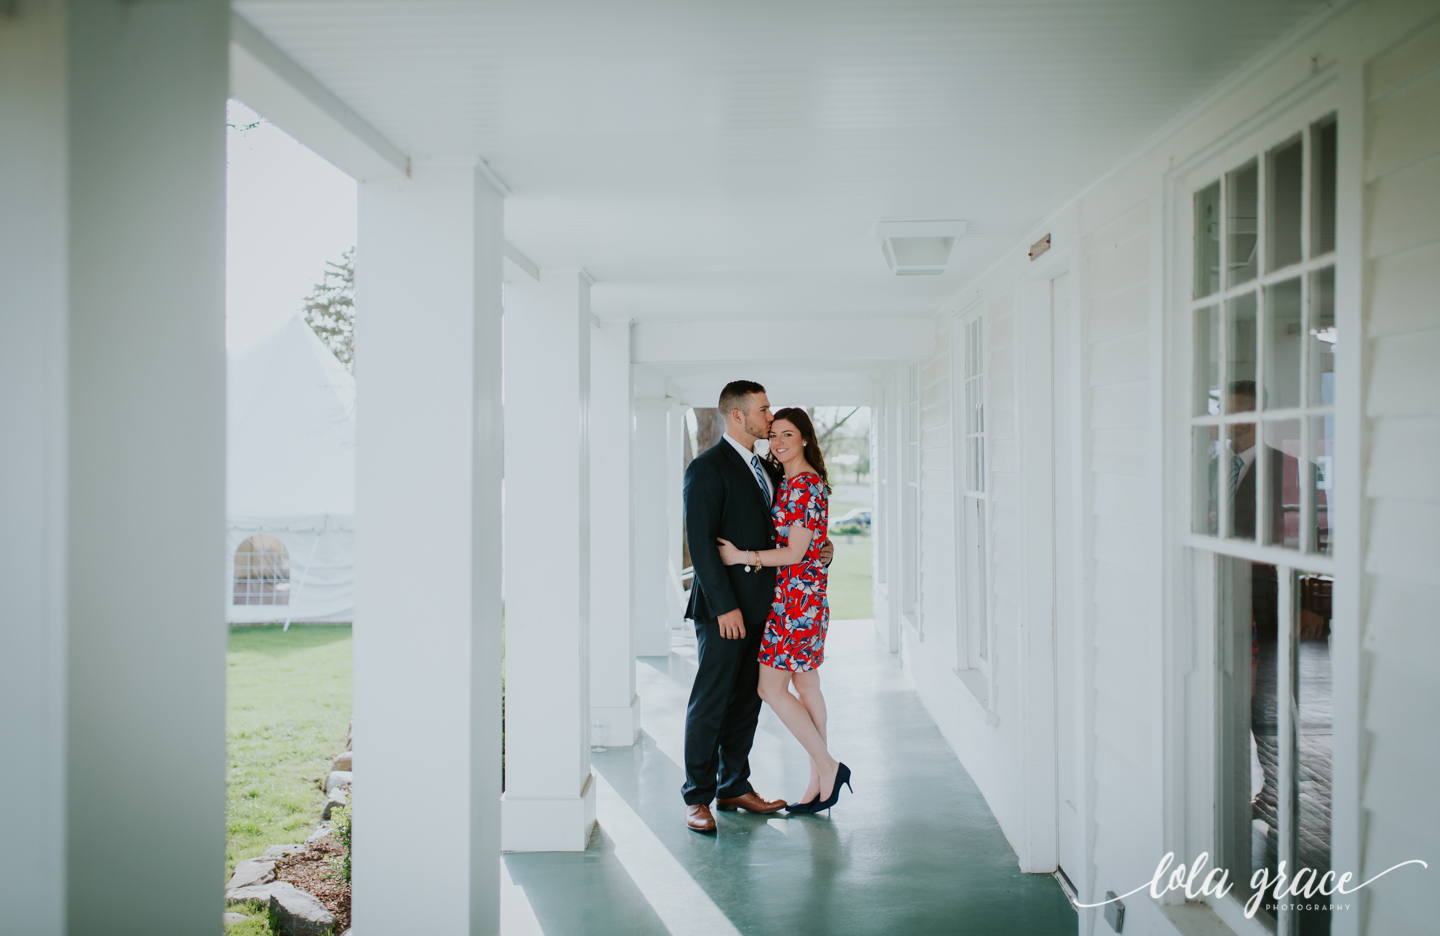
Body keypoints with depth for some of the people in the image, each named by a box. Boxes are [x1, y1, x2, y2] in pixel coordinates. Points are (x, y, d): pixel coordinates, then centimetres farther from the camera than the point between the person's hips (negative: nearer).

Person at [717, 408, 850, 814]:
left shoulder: (806, 485, -16)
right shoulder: (790, 483, 14)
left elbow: (795, 552, -19)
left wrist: (742, 557, -19)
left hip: (795, 598, -10)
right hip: (802, 598, 10)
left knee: (771, 688, -6)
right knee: (806, 686, 11)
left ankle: (827, 766, 3)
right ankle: (819, 784, 16)